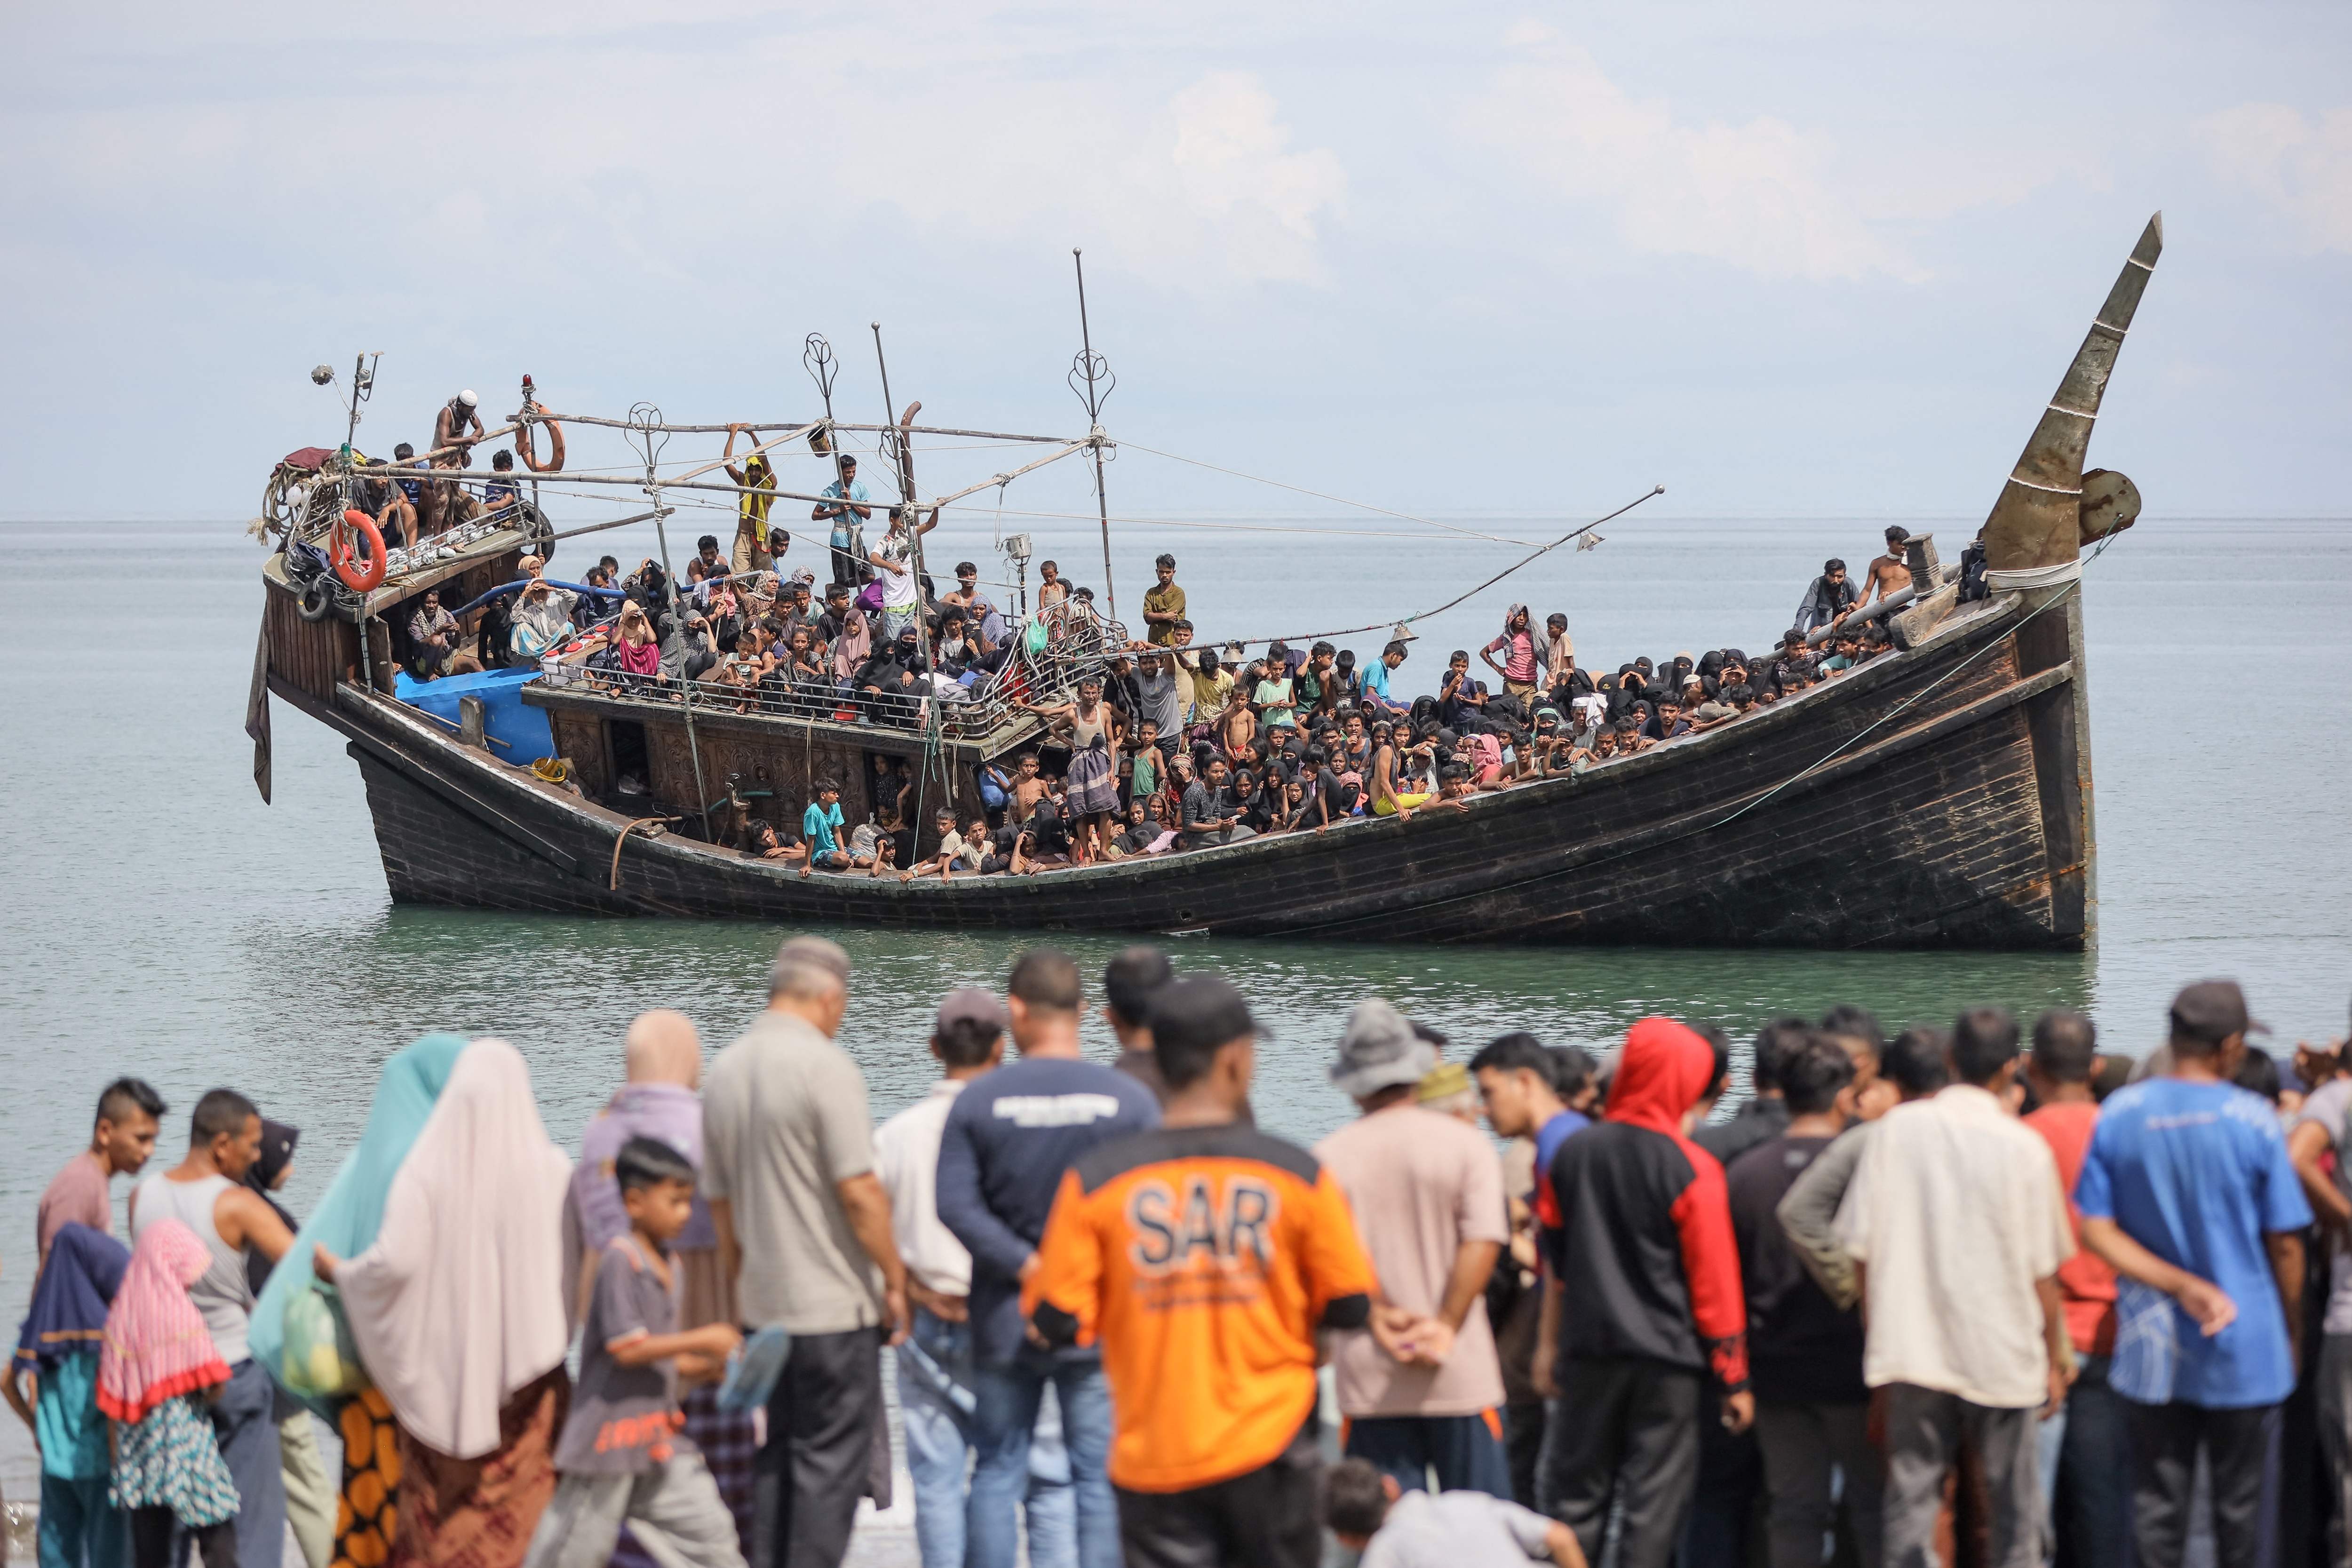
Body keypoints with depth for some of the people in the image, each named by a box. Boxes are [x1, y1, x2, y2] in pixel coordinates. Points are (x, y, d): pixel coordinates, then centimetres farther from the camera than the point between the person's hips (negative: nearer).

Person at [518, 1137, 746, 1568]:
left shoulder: (667, 1266, 11)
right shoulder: (620, 1259, -16)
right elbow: (625, 1348, -22)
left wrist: (708, 1362, 3)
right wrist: (700, 1341, -18)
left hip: (658, 1438, 8)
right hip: (612, 1431, -8)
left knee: (712, 1532, 4)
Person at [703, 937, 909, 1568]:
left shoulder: (725, 1072, 9)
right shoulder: (826, 1067, -14)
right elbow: (860, 1191, -17)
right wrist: (896, 1279, -8)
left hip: (763, 1304, 7)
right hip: (836, 1304, -7)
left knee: (774, 1460, 13)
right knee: (831, 1460, -2)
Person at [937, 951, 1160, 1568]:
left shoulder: (977, 1101, -3)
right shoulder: (1131, 1100, -6)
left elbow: (955, 1205, -11)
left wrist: (1027, 1266, -10)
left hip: (1004, 1321, 1)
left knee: (996, 1471, 10)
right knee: (1100, 1477, 3)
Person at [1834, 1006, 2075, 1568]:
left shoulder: (1895, 1130, -2)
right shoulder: (2024, 1147, -6)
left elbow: (1863, 1248, 1)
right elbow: (2043, 1270, -1)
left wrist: (1879, 1341, 12)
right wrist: (2057, 1356, 11)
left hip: (1910, 1349, 1)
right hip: (2003, 1354, -1)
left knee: (1911, 1503, 4)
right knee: (2011, 1508, 10)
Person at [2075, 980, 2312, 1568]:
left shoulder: (2119, 1114, -2)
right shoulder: (2254, 1121, -11)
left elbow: (2096, 1229, -6)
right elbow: (2285, 1242, -6)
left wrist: (2181, 1285, -11)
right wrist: (2293, 1331, 8)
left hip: (2153, 1349, 3)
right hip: (2245, 1347, -3)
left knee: (2157, 1503, 7)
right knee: (2240, 1507, 8)